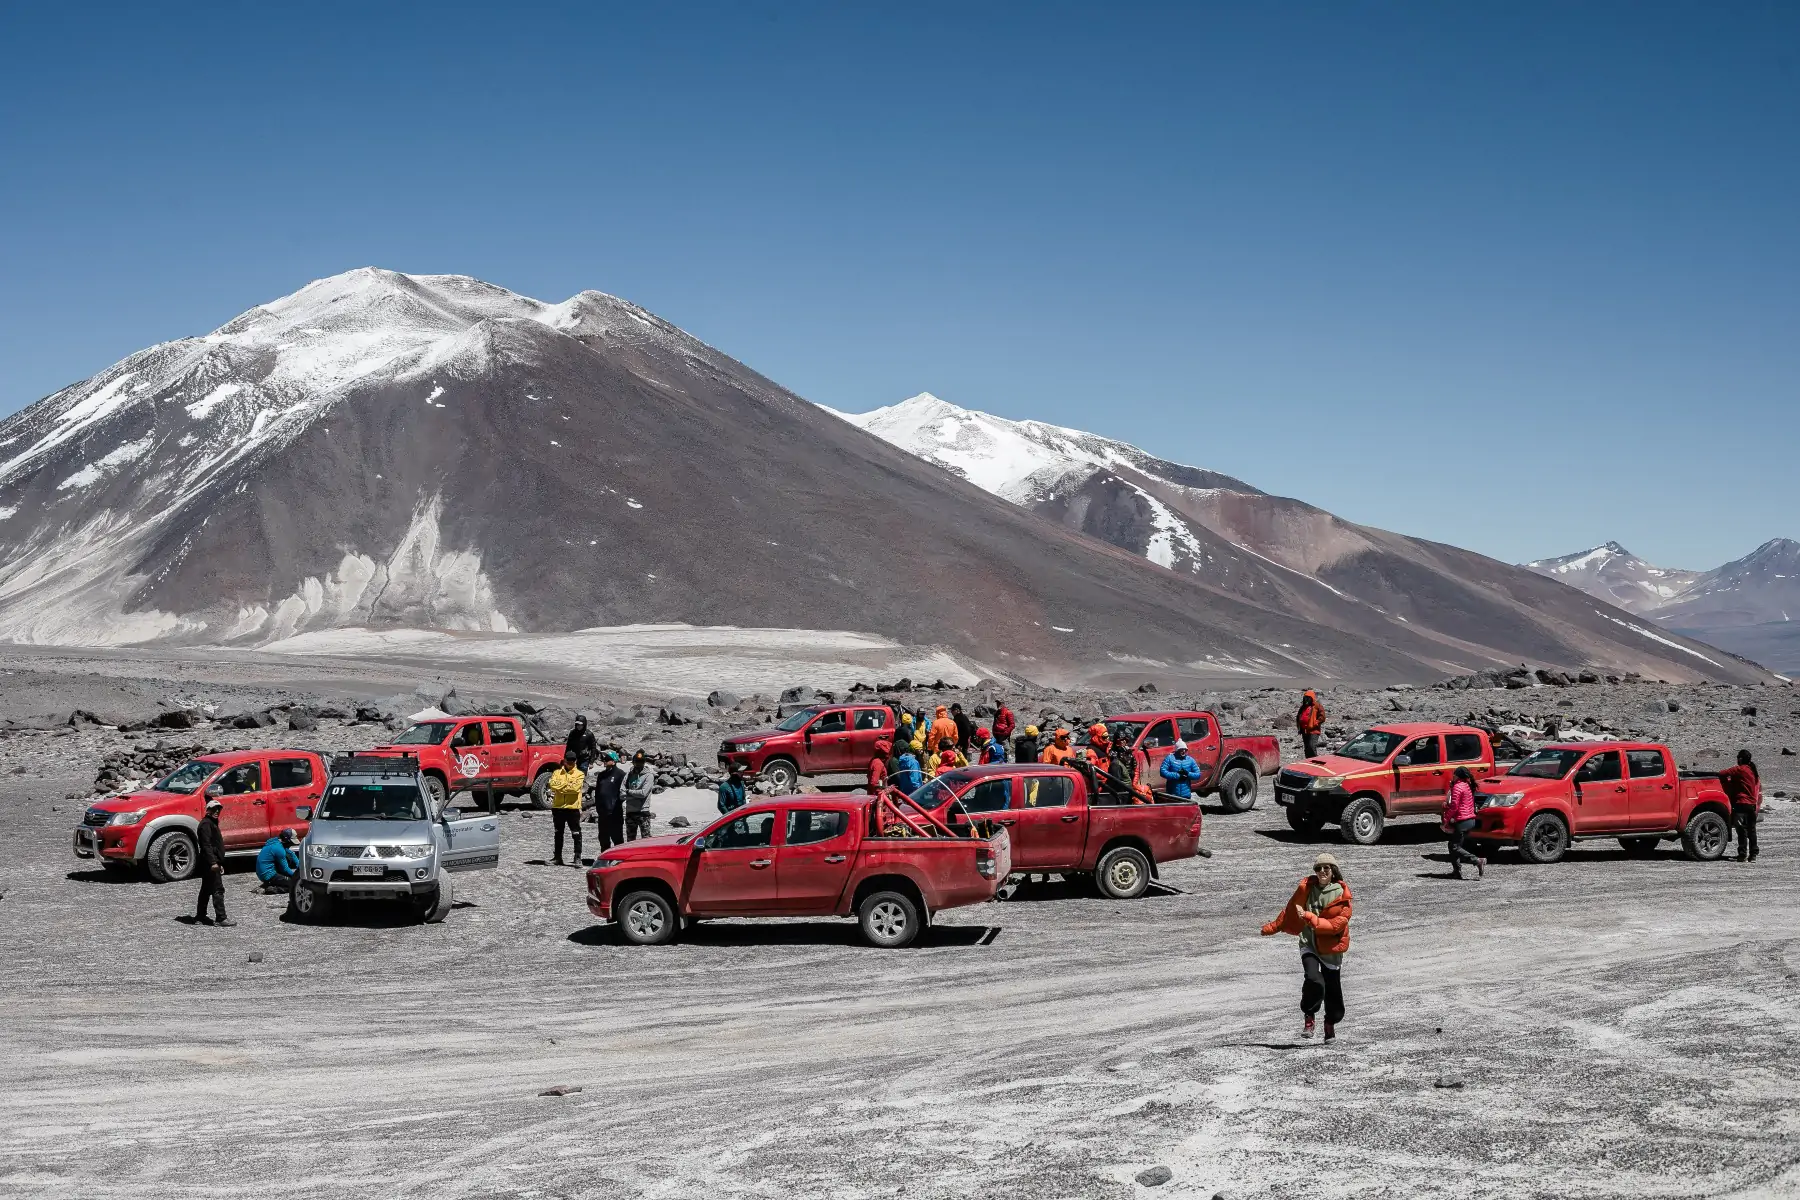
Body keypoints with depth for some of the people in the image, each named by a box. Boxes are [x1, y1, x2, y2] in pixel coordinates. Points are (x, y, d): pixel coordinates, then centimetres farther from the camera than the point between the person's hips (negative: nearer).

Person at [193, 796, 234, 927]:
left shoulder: (212, 823, 21)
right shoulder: (206, 823, -11)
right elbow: (206, 844, -21)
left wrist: (220, 863, 27)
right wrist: (213, 862, -26)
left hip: (211, 863, 11)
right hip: (210, 863, -11)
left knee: (206, 890, 13)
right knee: (218, 890, -10)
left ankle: (200, 917, 18)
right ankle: (221, 918, -11)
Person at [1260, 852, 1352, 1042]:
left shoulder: (1341, 895, -9)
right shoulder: (1306, 887, -2)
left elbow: (1336, 925, -18)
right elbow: (1291, 910, 14)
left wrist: (1310, 917, -25)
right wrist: (1273, 927, 24)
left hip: (1331, 947, -1)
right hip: (1309, 943, 1)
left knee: (1332, 988, 10)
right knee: (1314, 980, -22)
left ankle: (1331, 1023, 36)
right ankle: (1309, 1018, 0)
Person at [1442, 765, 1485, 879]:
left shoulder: (1457, 787, -13)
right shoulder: (1467, 786, 15)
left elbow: (1454, 806, -18)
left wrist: (1446, 820, -10)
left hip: (1462, 821, -10)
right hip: (1470, 820, 10)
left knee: (1455, 847, -7)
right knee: (1453, 845, 16)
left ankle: (1478, 861, -20)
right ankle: (1457, 871, 12)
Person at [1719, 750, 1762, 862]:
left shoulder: (1740, 770, -9)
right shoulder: (1755, 771, 14)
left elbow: (1722, 774, -16)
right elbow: (1758, 789, 17)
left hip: (1741, 804, -7)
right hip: (1753, 804, 7)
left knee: (1742, 830, -5)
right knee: (1751, 830, 11)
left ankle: (1743, 855, -8)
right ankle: (1753, 855, 14)